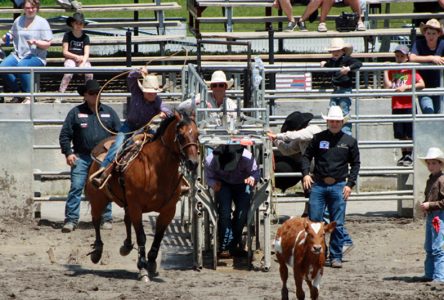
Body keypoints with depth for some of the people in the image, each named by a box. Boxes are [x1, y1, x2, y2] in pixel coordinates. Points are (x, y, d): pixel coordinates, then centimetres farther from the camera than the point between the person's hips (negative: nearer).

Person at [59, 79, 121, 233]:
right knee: (76, 187, -9)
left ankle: (106, 219, 14)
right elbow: (65, 135, 3)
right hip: (81, 157, -2)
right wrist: (68, 153, -8)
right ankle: (71, 220, -8)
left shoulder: (109, 112, 8)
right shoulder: (76, 112, 2)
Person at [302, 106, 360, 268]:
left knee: (337, 224, 1)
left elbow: (356, 164, 10)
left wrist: (350, 184, -1)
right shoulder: (318, 138, 5)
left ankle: (336, 256, 8)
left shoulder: (349, 141, 6)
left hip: (338, 186, 0)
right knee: (314, 221, -1)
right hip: (318, 185, 0)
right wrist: (305, 174, -8)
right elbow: (306, 156, 9)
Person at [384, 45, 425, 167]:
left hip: (409, 106, -4)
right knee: (401, 134, 7)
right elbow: (387, 86, -1)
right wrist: (385, 70, -2)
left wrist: (406, 87, -16)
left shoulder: (411, 70, -1)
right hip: (396, 106, 4)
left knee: (409, 134, -4)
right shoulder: (392, 70, 10)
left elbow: (422, 84, -10)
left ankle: (409, 155, 2)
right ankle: (404, 155, 15)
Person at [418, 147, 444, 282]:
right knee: (429, 248, 14)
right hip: (430, 216, 10)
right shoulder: (430, 180, 16)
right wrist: (424, 206, 8)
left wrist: (430, 205, -19)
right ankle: (429, 274, 22)